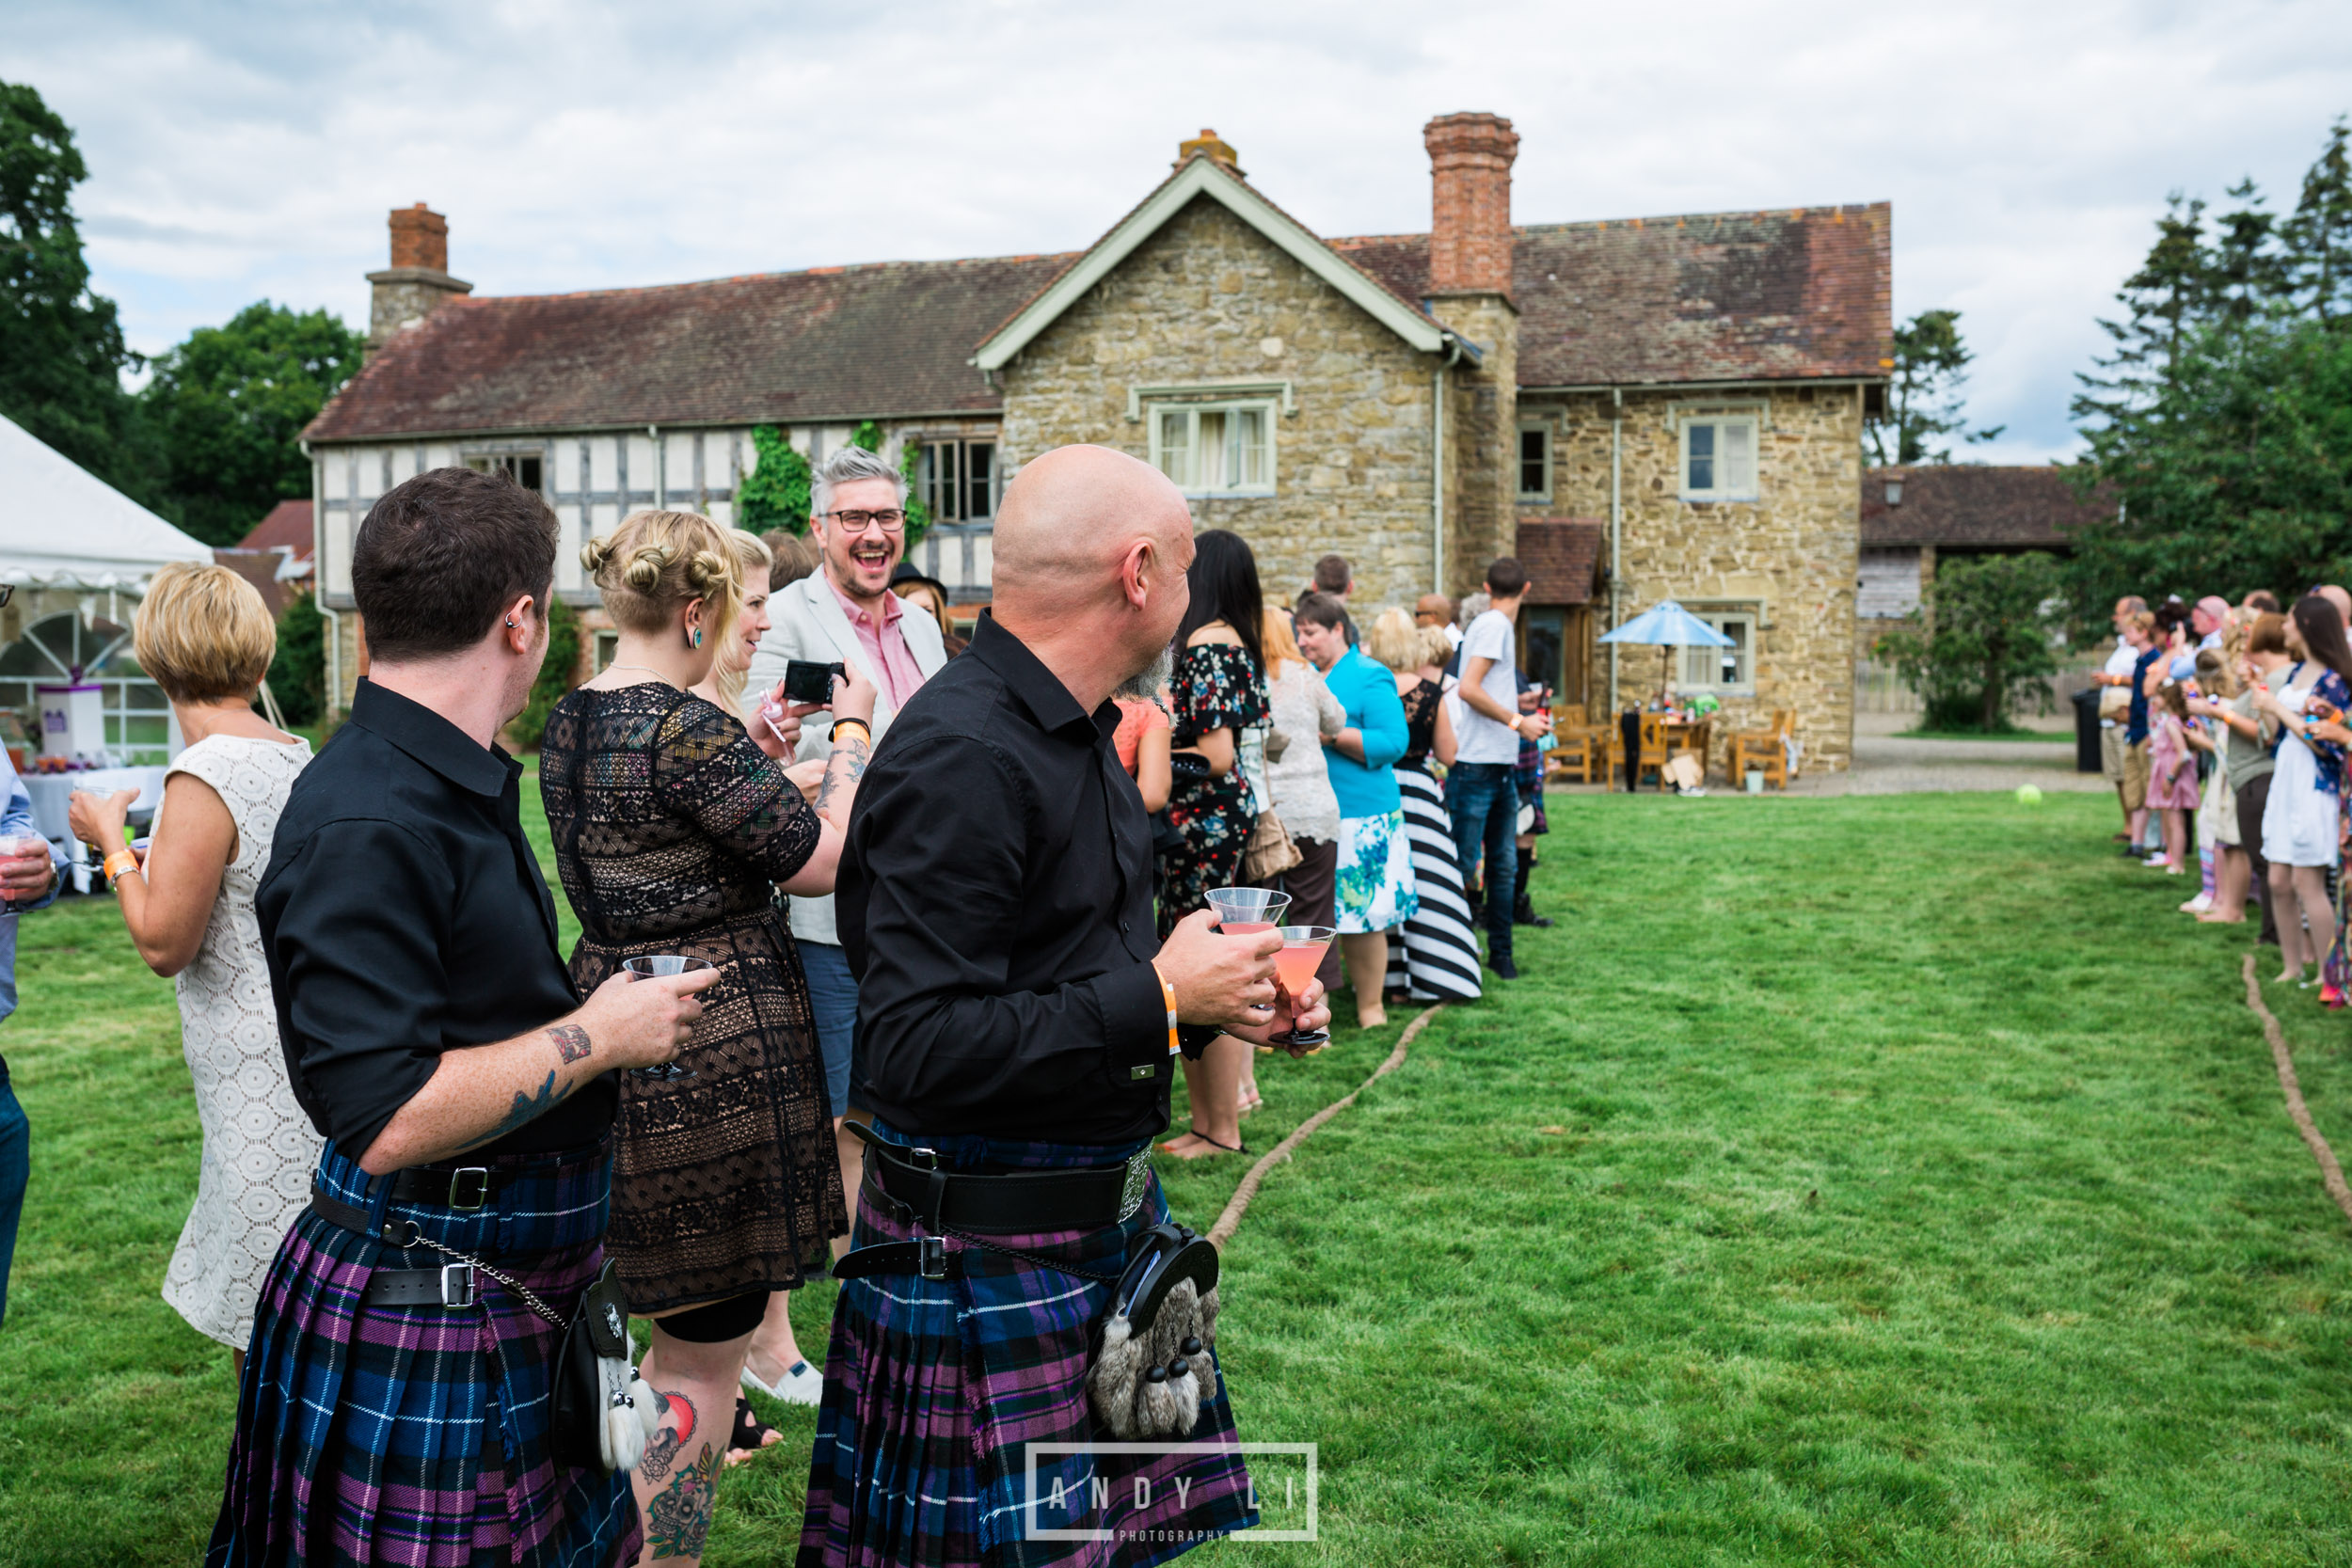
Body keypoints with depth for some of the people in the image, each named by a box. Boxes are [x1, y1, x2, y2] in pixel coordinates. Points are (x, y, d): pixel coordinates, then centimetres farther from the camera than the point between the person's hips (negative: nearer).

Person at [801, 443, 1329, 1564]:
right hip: (988, 1264, -9)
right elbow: (918, 1047, -29)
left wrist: (1216, 1000, 5)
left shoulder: (1072, 731, 10)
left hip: (1105, 1217, 9)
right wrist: (1159, 997, -22)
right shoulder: (961, 758, -23)